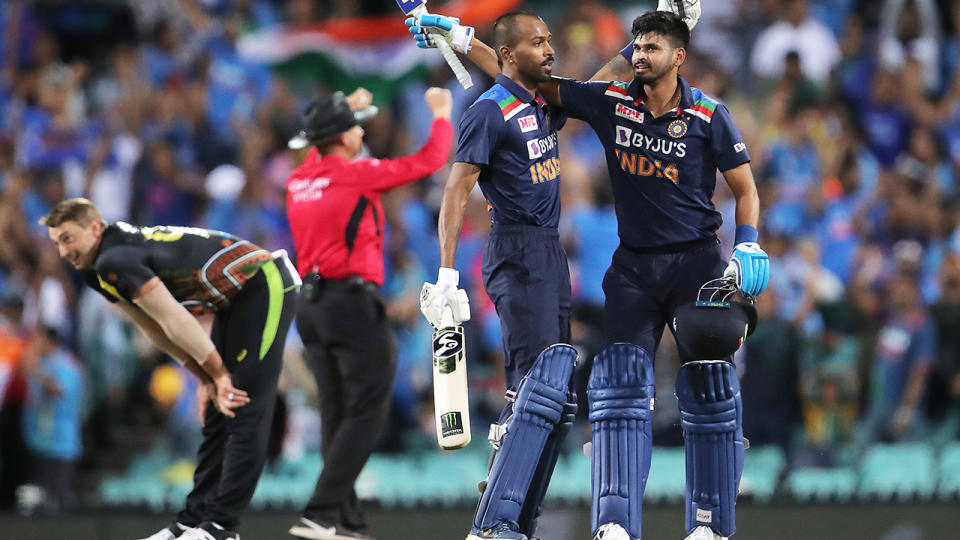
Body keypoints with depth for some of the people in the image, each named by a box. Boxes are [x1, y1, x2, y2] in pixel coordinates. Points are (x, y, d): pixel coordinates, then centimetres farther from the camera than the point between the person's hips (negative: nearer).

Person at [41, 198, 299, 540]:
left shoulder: (114, 261, -23)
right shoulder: (97, 272, 8)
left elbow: (176, 322, -22)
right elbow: (155, 329, 13)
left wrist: (217, 373, -12)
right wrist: (205, 376, 5)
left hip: (265, 288, -10)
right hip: (236, 301, 10)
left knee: (245, 415, -11)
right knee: (216, 418, 9)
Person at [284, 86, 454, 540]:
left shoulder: (299, 180, 10)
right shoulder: (358, 175, -10)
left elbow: (322, 153, 36)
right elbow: (429, 161, -3)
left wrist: (346, 112, 46)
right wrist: (443, 115, 14)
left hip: (310, 306, 8)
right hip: (352, 304, -8)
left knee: (336, 415, 11)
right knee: (365, 413, -7)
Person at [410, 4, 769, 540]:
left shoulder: (709, 115, -4)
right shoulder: (612, 102, 0)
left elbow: (744, 187, 3)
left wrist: (748, 245, -15)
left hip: (697, 261, -2)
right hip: (634, 264, 2)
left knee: (709, 387, -3)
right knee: (621, 381, -12)